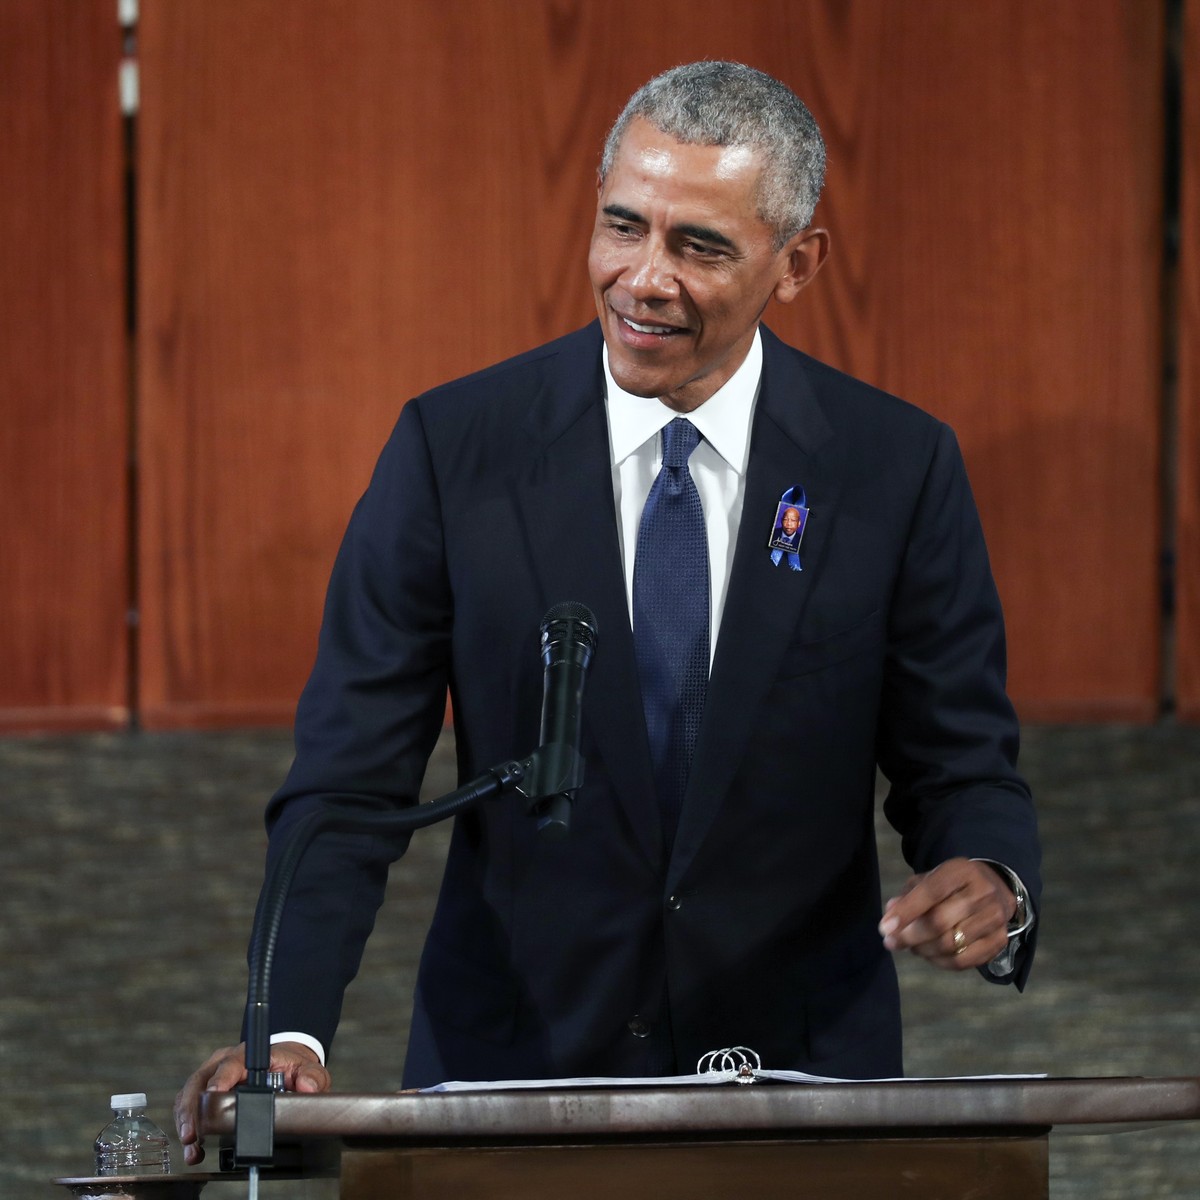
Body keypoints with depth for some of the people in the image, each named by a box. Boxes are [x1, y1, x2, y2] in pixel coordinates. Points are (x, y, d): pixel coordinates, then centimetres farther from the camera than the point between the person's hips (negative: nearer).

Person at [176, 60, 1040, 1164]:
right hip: (510, 1067, -2)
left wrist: (993, 889, -22)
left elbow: (965, 769, 2)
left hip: (801, 1071, 2)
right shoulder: (455, 447, -5)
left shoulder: (898, 468, -3)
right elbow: (350, 776, -7)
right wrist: (287, 1031, -22)